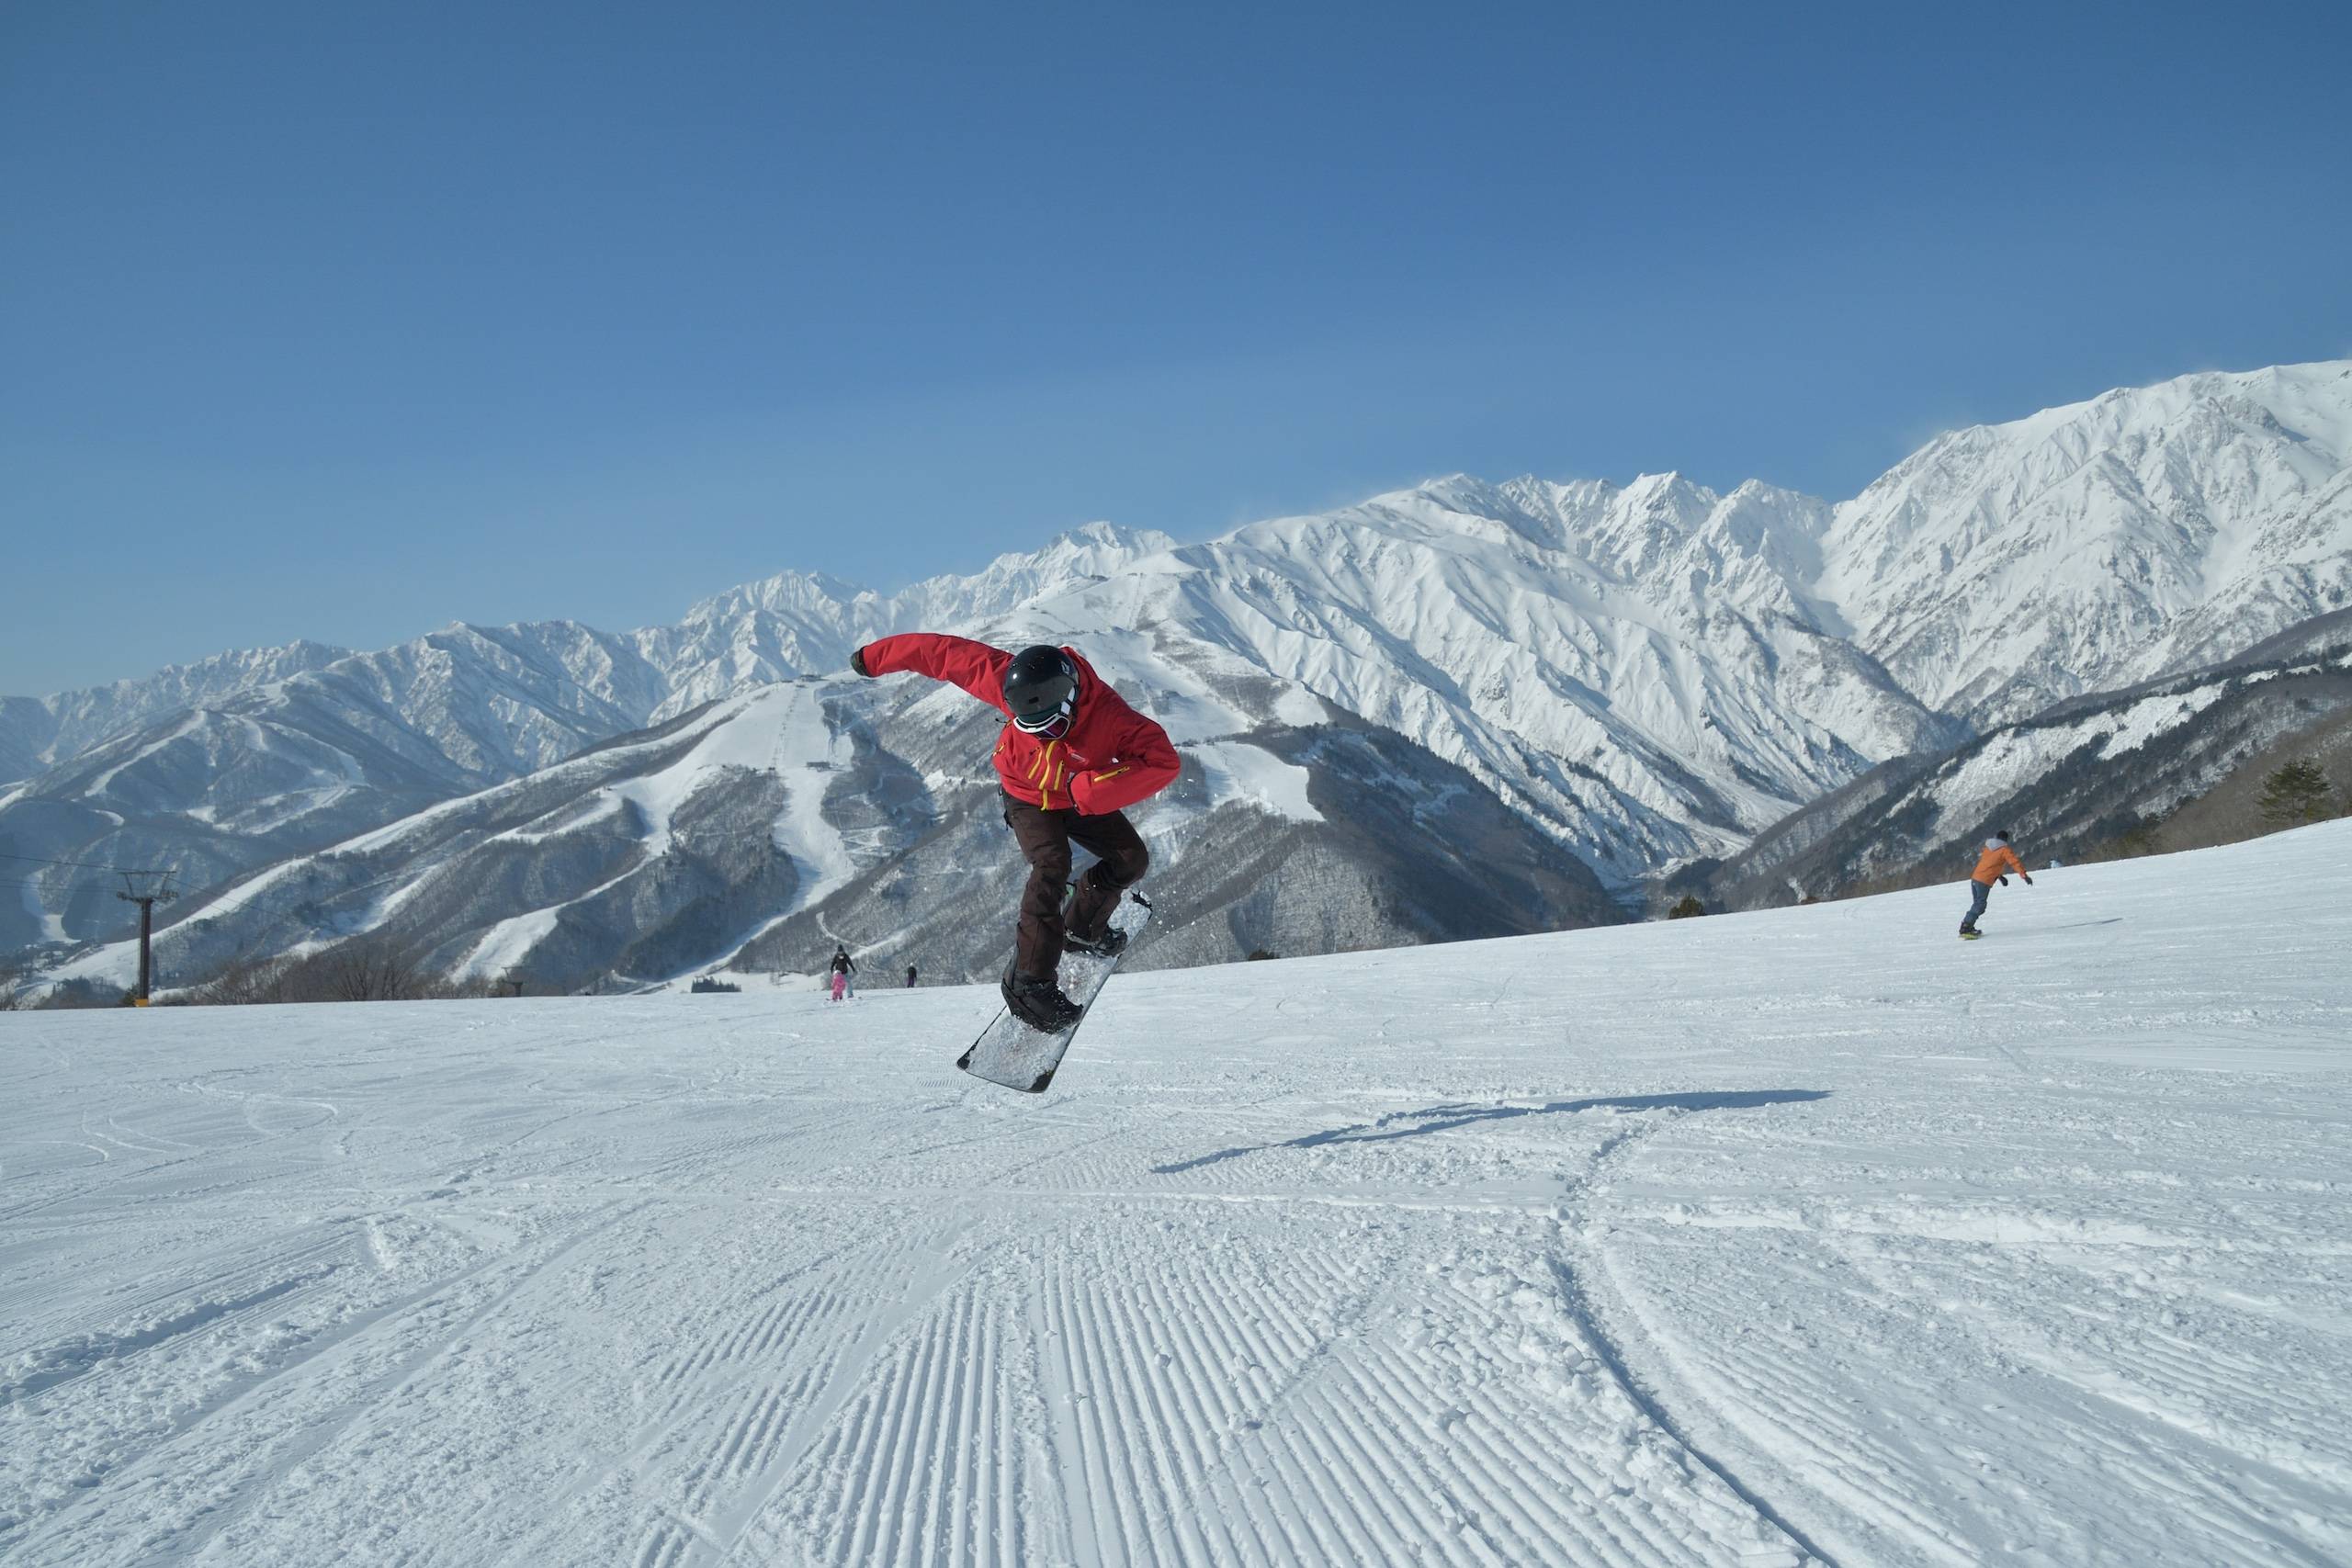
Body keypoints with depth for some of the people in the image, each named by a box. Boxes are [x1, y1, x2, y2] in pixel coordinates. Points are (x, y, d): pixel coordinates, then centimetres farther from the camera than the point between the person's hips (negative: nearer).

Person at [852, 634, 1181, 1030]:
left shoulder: (1109, 716, -38)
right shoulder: (1009, 681, -32)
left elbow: (1164, 761, -46)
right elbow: (947, 654, -22)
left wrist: (1089, 788, -49)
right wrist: (876, 657, -12)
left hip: (1082, 800, 2)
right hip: (1029, 799, -2)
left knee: (1131, 857, -9)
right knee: (1052, 865, -25)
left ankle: (1082, 930, 17)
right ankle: (1030, 982, -29)